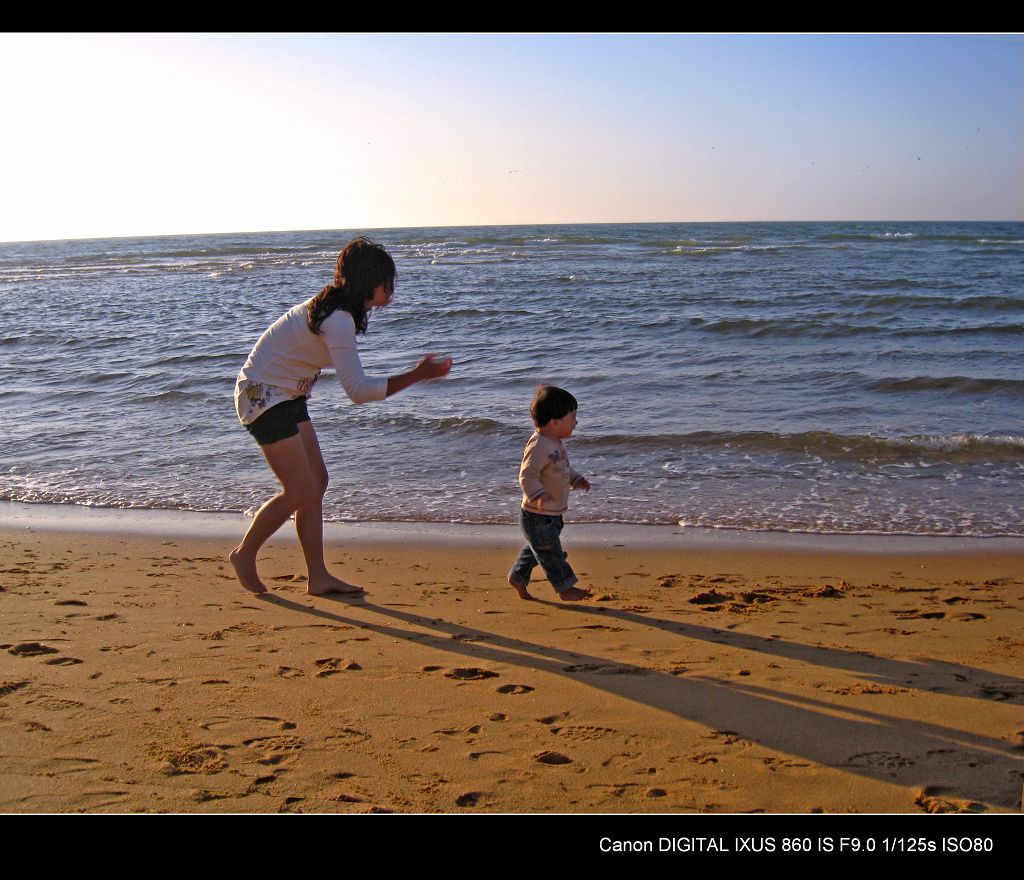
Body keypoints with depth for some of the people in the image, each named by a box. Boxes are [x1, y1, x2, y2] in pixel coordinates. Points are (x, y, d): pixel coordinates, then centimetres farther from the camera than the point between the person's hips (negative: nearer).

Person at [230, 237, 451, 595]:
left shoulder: (332, 307, 5)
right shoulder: (339, 320, -26)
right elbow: (359, 391, -30)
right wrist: (416, 375, -29)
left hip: (287, 397, 10)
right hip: (264, 397, -10)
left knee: (317, 481, 7)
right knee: (301, 491, -7)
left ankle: (318, 577, 11)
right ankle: (244, 555, 15)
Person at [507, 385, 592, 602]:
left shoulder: (555, 445, 8)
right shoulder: (539, 446, -25)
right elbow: (527, 475, -30)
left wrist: (576, 479, 13)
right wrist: (538, 496, -42)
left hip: (552, 515, 10)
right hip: (538, 516, -10)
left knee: (535, 549, 23)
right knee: (550, 552, 3)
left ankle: (518, 577, 37)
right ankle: (565, 588, 12)